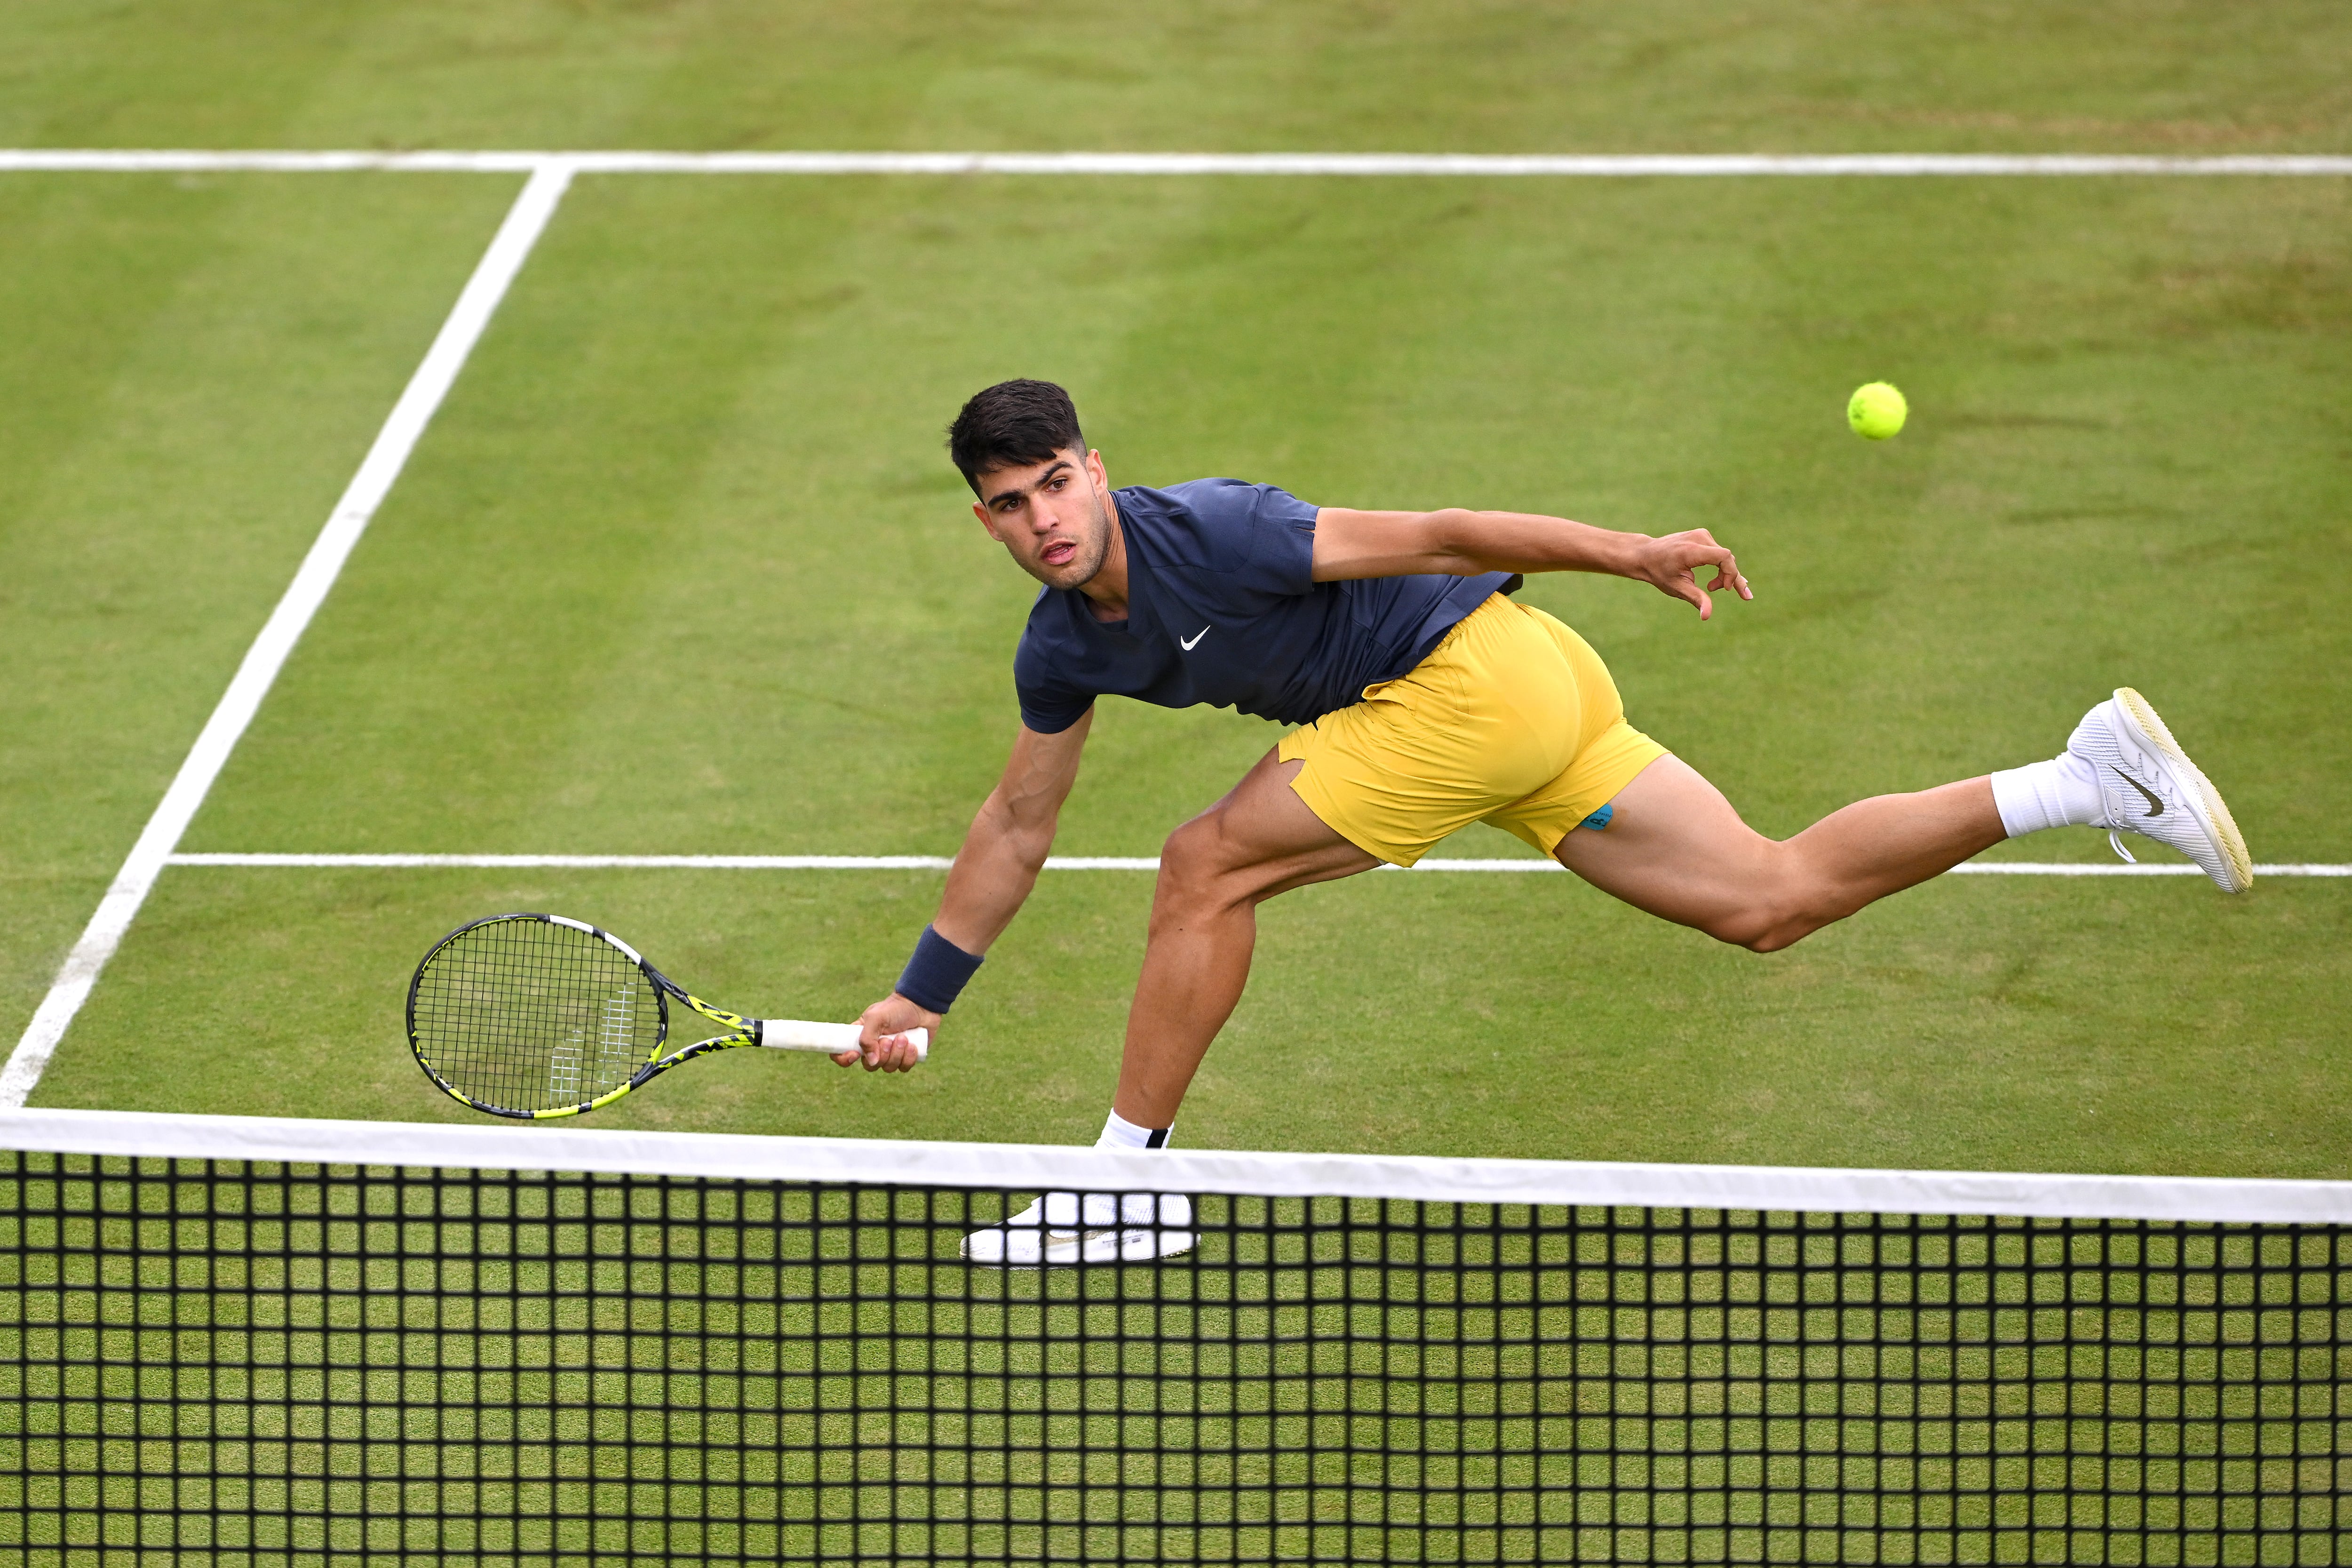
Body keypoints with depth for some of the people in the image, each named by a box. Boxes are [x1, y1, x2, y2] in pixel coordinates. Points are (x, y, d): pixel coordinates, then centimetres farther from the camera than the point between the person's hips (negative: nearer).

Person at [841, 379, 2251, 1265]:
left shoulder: (1205, 533, -19)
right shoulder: (1064, 652, 7)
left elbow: (1427, 537, -18)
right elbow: (1017, 827, 20)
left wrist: (1633, 552, -18)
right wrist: (919, 997, 19)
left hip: (1477, 669, -8)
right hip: (1530, 705, 8)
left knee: (1210, 869, -10)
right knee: (1769, 900, 7)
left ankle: (1130, 1178, 0)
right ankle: (2092, 778, 7)